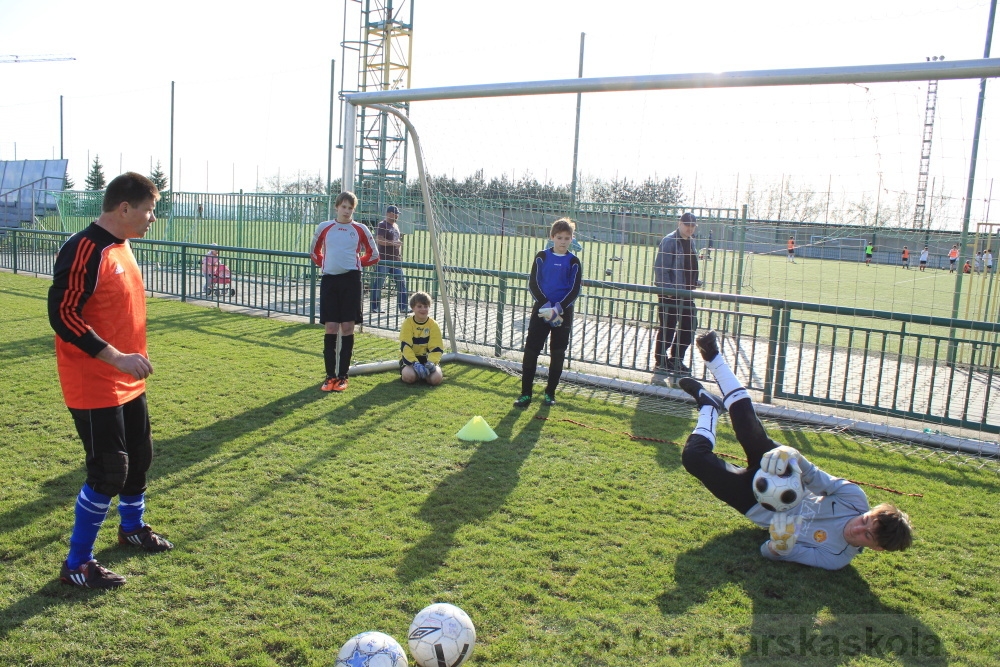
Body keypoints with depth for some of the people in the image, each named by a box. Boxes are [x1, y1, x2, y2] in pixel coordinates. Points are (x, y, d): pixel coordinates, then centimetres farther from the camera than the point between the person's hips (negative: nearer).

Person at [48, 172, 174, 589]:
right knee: (109, 472, -5)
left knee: (139, 456, 20)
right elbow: (62, 315, -24)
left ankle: (132, 527, 43)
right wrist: (116, 358, -28)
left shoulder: (121, 246, 9)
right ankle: (77, 565, 12)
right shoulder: (83, 251, -20)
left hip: (128, 383, 10)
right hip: (95, 388, -9)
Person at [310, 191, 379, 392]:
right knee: (330, 327, -1)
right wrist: (326, 264, 9)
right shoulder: (324, 227, 9)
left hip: (351, 280, -1)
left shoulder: (360, 229, 5)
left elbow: (373, 255, 12)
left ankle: (342, 376, 7)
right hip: (329, 280, 1)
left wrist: (356, 263, 6)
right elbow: (315, 252, 22)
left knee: (347, 327, -1)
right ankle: (330, 375, 7)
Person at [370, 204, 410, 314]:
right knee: (378, 283, -3)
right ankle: (374, 306, 5)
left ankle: (403, 307, 7)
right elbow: (379, 240, -19)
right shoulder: (382, 225, -7)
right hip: (383, 260, -8)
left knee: (401, 282, 4)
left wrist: (400, 255, 18)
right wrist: (393, 243, -25)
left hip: (396, 260, 8)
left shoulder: (396, 226, 19)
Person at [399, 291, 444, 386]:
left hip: (427, 358, 1)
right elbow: (405, 346, -15)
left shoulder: (434, 325, -4)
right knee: (409, 376, -33)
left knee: (436, 379, -26)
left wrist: (431, 362, -26)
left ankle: (424, 374, 8)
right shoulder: (407, 323, -8)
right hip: (410, 357, -1)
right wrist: (415, 363, -28)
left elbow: (436, 348, -7)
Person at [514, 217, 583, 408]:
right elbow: (533, 284, -3)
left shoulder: (573, 262, 0)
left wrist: (558, 309, -16)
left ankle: (550, 392, 19)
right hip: (540, 310, 0)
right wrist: (546, 306, -15)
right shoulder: (542, 256, 1)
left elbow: (575, 290, -4)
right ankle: (525, 393, 3)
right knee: (530, 351, -4)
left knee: (558, 354, 6)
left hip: (563, 314, 0)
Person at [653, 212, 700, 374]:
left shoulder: (690, 243, 14)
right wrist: (668, 289, -22)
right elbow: (660, 267, -19)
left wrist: (693, 285, 14)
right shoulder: (669, 241, -13)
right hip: (670, 293, -9)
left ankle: (676, 360, 23)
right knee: (667, 327, 0)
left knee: (689, 325, 11)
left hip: (686, 293, 9)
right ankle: (661, 361, 14)